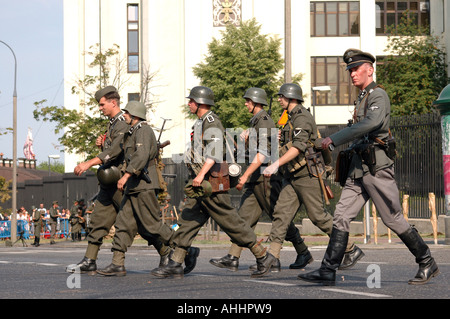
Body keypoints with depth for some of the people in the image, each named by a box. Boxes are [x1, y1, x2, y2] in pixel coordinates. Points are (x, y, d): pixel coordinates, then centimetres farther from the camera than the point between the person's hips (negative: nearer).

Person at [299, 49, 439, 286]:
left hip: (376, 166, -9)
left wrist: (334, 139, -26)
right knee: (341, 216, -2)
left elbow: (371, 123, -27)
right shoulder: (361, 99, 20)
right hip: (358, 168, 9)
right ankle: (328, 272, -6)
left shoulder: (378, 95, -9)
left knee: (393, 219, -3)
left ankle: (427, 264, 10)